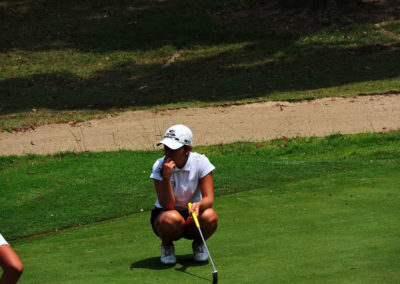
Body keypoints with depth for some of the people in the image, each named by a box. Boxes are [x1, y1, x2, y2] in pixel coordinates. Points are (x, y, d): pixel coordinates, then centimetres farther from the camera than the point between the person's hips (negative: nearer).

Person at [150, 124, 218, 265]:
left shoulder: (201, 162, -14)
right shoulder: (159, 166, -16)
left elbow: (209, 198, -19)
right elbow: (167, 205, -22)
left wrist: (198, 205, -43)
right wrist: (166, 178, -36)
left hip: (192, 214, 1)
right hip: (164, 213, -1)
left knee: (210, 216, -32)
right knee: (172, 218, -37)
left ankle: (198, 244, 3)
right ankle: (167, 246, -1)